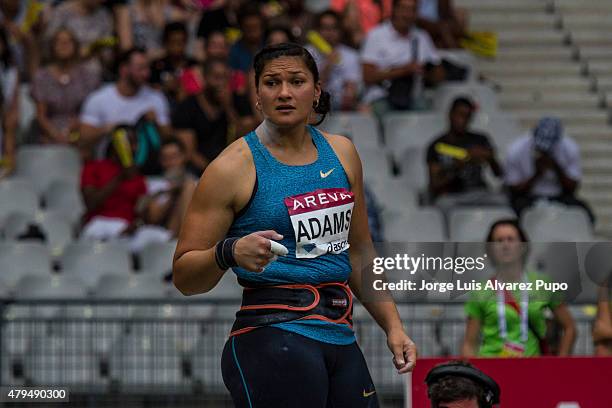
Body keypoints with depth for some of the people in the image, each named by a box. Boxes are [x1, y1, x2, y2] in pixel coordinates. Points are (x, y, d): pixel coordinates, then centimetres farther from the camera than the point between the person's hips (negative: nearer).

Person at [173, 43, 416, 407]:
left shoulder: (341, 153, 13)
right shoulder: (235, 167, -5)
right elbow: (184, 276, -6)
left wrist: (392, 325, 21)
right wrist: (230, 252, -24)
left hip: (339, 336, 7)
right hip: (272, 335, -7)